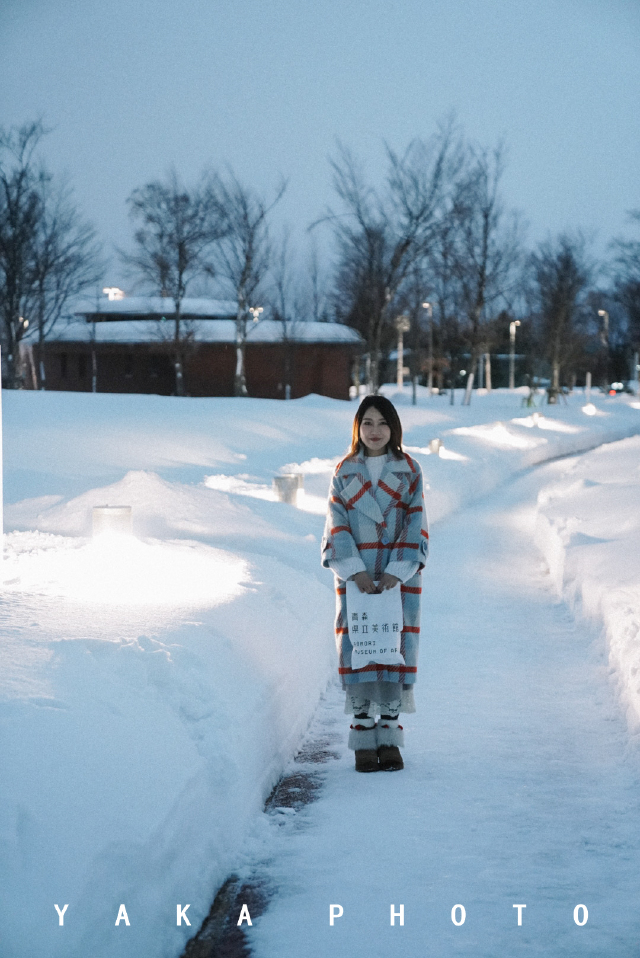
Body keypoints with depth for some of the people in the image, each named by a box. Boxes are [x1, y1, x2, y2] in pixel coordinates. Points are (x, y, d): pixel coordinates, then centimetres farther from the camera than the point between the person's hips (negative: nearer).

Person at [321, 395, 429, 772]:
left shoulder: (409, 471, 4)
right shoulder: (345, 472, 6)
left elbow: (416, 524, -1)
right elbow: (338, 526, 0)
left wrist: (397, 571, -13)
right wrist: (355, 570, -13)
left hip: (400, 575, 0)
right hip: (355, 575, 0)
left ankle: (390, 737, 6)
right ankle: (363, 739, 3)